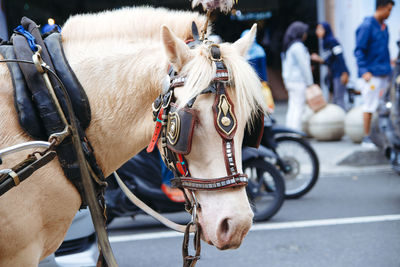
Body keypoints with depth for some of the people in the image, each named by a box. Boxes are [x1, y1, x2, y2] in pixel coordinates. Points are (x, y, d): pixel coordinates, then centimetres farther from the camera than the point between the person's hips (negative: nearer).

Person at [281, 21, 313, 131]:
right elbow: (304, 66, -14)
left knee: (292, 107, 9)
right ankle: (296, 131, -11)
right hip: (299, 81, -9)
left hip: (289, 80, 9)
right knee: (299, 107, -9)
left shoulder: (288, 47, 15)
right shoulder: (298, 46, -13)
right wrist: (310, 83, -10)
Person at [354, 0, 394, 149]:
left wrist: (388, 65, 20)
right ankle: (366, 139, 0)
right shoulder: (367, 26, -9)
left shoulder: (384, 27, 15)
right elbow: (359, 50, -13)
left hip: (384, 74, 8)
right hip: (371, 75, -8)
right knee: (370, 107, -6)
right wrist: (364, 71, -20)